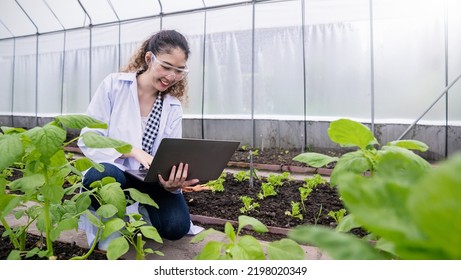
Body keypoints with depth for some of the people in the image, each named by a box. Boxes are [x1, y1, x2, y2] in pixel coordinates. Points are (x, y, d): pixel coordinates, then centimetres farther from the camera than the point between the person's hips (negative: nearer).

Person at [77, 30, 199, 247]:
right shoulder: (114, 85, -8)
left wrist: (173, 182, -28)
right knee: (102, 177, -38)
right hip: (112, 173, -2)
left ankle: (137, 209, 13)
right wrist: (134, 151, -26)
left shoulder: (173, 105, 1)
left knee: (177, 226, -20)